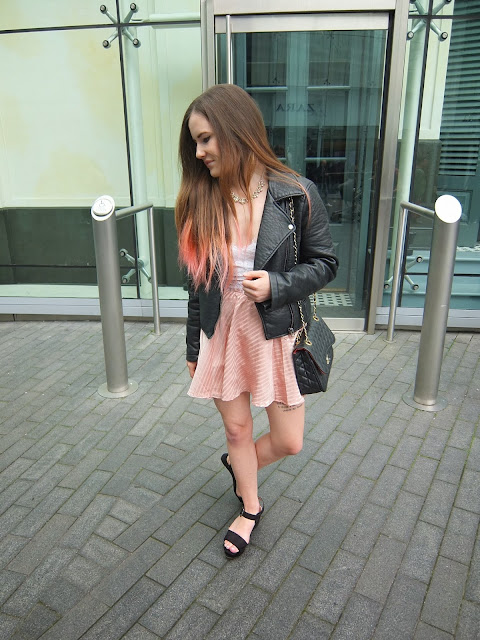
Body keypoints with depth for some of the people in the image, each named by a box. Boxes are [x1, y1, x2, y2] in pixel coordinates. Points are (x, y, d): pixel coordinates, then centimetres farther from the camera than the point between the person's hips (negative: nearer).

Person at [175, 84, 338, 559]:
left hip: (275, 334, -2)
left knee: (289, 442, 8)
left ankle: (238, 465, 42)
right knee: (236, 428, 17)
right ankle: (250, 506, 43)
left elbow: (325, 262, -2)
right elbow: (197, 280, 5)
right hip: (221, 333, 2)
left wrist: (276, 284, -21)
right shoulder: (201, 202, -3)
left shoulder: (296, 195, -12)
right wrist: (194, 346, 10)